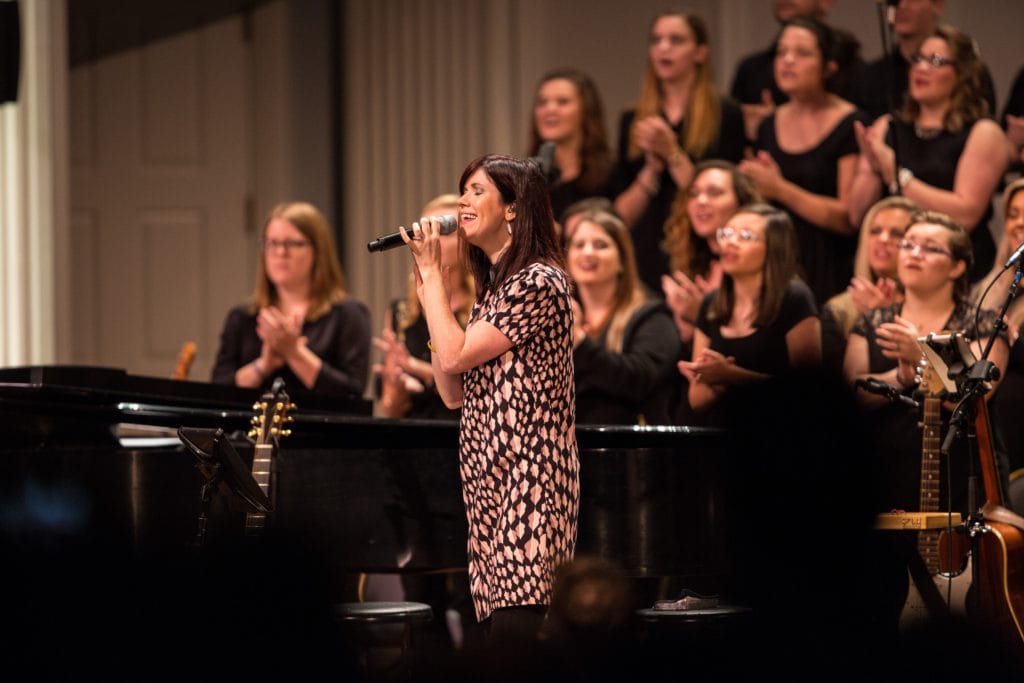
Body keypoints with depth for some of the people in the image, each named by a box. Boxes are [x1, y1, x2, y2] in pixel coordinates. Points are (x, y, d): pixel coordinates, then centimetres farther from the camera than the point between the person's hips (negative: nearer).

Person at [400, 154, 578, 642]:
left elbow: (454, 357, -13)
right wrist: (426, 289, 15)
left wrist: (432, 272, -2)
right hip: (489, 484, 9)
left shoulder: (538, 283, -8)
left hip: (527, 482, -9)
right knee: (499, 621, 4)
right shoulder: (493, 289, 21)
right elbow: (453, 392, 16)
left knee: (514, 628, -16)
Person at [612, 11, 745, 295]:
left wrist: (673, 155, -13)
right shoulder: (633, 121, 12)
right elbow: (623, 214, 8)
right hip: (645, 258, 3)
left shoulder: (725, 116, 0)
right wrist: (651, 169, -8)